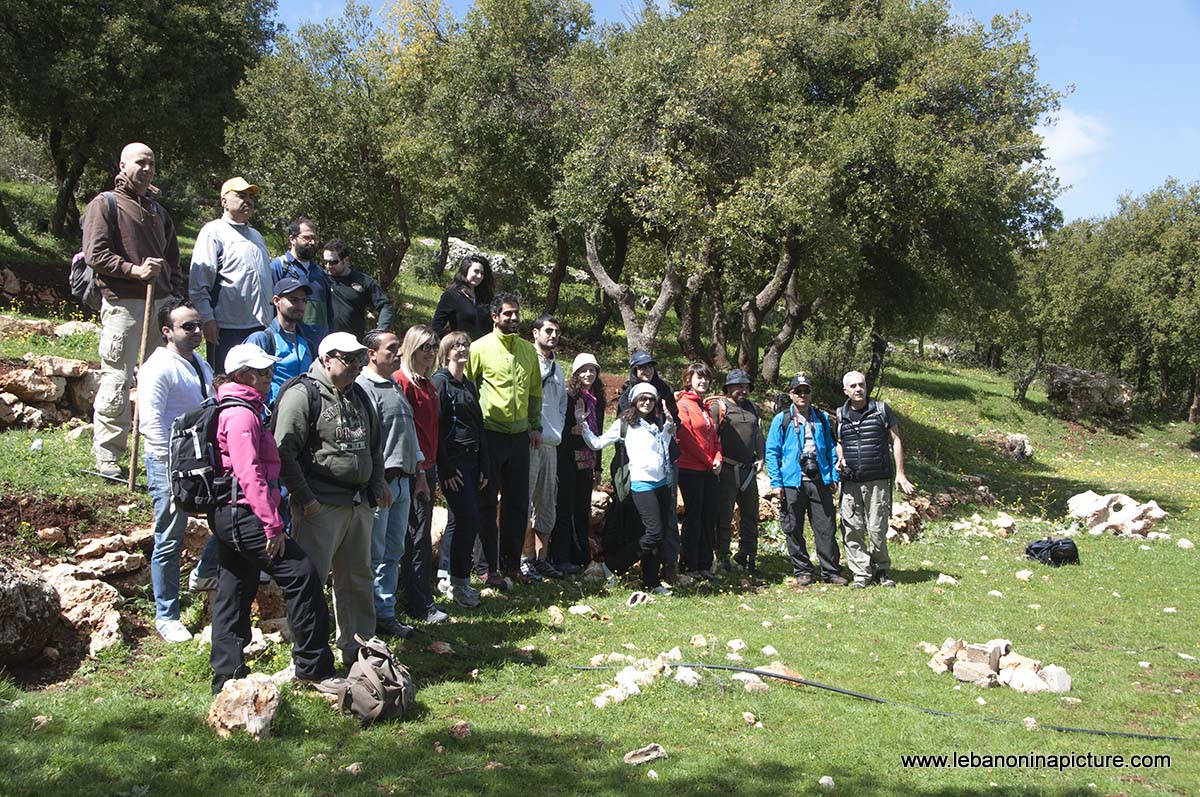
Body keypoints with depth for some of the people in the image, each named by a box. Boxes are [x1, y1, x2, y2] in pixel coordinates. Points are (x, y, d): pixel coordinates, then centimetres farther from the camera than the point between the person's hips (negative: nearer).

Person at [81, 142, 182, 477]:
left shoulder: (157, 210, 23)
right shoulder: (105, 204, 3)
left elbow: (172, 258, 27)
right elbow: (95, 254, -8)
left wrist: (177, 297, 14)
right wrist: (135, 270, -18)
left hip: (161, 302, 7)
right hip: (122, 302, -6)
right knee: (117, 379, -7)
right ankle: (107, 456, 0)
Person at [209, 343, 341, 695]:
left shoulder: (234, 410, 19)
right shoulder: (242, 414, -14)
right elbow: (249, 474, -21)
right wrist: (273, 525, -21)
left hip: (228, 516, 11)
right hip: (244, 514, -11)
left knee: (233, 593, 14)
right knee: (302, 573, -11)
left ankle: (227, 678, 20)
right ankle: (314, 667, -7)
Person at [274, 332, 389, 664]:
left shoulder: (359, 396, 17)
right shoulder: (302, 394, -9)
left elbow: (375, 446, 27)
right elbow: (284, 451, -15)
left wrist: (376, 486, 16)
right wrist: (305, 499, -16)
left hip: (359, 505, 8)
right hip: (320, 506, -8)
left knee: (358, 579, 15)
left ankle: (358, 648, 26)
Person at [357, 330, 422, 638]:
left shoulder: (396, 387, 20)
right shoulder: (363, 387, -11)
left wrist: (418, 464, 21)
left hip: (402, 481, 9)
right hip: (379, 482, -9)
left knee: (393, 552, 13)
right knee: (373, 553, -1)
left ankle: (386, 613, 21)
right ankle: (371, 618, 6)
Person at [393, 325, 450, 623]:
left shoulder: (428, 384, 15)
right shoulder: (402, 382, -12)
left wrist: (431, 469, 13)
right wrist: (419, 471, -15)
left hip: (427, 466, 9)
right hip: (412, 468, -9)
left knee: (420, 535, 13)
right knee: (418, 535, -5)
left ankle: (418, 596, 21)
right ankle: (421, 605, 0)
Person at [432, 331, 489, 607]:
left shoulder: (470, 385, 18)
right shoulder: (440, 381, -7)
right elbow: (436, 427, -13)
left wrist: (483, 468, 14)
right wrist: (447, 468, -16)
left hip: (471, 460, 8)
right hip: (452, 462, -8)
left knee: (459, 521, 10)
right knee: (468, 520, -9)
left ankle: (447, 578, 18)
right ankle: (459, 582, 0)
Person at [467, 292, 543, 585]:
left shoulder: (528, 350, 10)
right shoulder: (481, 347, -5)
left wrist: (536, 426, 13)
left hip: (520, 434, 5)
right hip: (490, 432, -5)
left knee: (518, 503, 9)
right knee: (488, 502, 3)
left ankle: (511, 563, 21)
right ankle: (490, 566, 10)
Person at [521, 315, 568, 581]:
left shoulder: (557, 367, 19)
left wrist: (558, 428, 14)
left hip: (551, 443, 8)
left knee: (547, 504, 10)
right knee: (525, 501, -6)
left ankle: (541, 558, 17)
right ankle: (525, 559, -2)